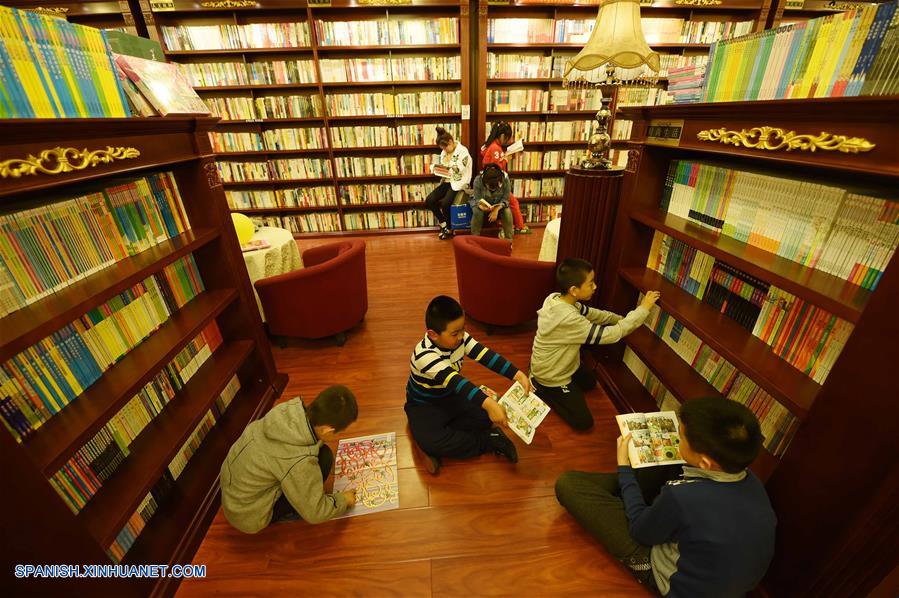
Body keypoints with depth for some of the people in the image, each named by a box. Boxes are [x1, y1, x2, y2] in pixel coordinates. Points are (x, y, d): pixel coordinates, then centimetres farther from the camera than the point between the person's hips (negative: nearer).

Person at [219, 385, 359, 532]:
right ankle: (286, 513, 5)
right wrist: (344, 500, -2)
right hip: (248, 516, -6)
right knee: (324, 457, -17)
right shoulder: (299, 462, -35)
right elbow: (314, 513, -18)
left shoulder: (290, 409, -19)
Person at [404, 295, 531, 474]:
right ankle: (488, 441, -15)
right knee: (430, 441, -33)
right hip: (424, 404, -5)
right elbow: (454, 382, -45)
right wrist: (487, 403, -54)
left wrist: (518, 375, -33)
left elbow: (487, 356, -22)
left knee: (492, 408, -16)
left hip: (452, 396, 6)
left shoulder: (460, 338, -15)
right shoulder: (424, 354, -34)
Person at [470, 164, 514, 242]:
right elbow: (478, 199, -23)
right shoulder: (478, 180, -30)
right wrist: (482, 206, -46)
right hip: (482, 203, -1)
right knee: (477, 212, -32)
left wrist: (497, 209, -37)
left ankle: (509, 240, -14)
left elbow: (505, 199, -19)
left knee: (507, 212, -28)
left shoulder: (505, 180, -28)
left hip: (499, 204, 1)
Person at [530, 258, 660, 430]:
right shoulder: (569, 320, -39)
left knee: (589, 383, 31)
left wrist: (622, 319, 1)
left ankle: (539, 379, 21)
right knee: (583, 422, 0)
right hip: (552, 376, -8)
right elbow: (613, 334, -31)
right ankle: (541, 389, 5)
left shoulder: (556, 298, -12)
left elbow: (593, 314, 4)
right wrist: (643, 308, -23)